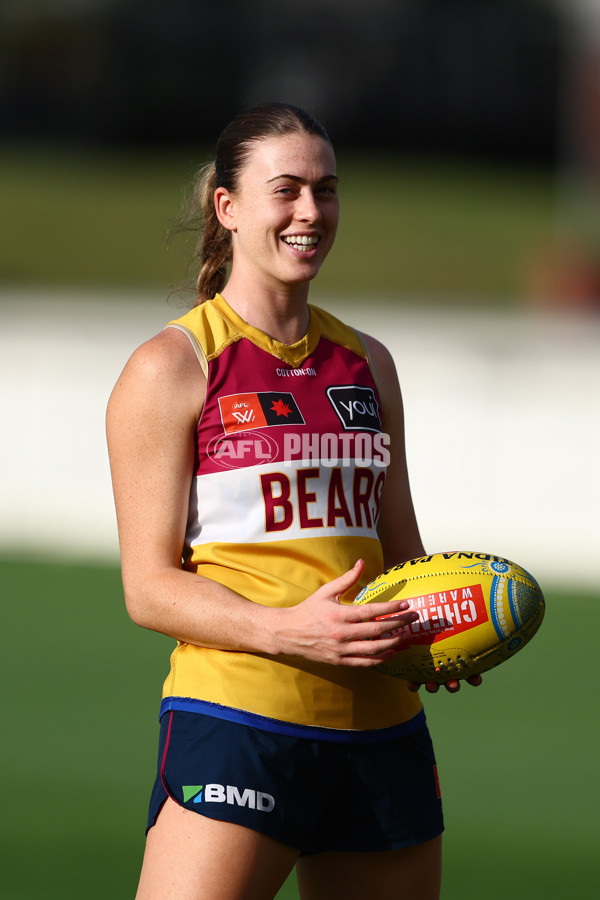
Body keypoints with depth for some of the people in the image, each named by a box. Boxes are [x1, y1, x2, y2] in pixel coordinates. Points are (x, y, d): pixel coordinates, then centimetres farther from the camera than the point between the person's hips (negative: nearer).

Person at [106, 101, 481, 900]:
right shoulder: (171, 368, -1)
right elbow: (149, 587, -6)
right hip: (236, 719, -6)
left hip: (379, 727, 6)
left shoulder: (365, 363, 18)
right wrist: (289, 630, -22)